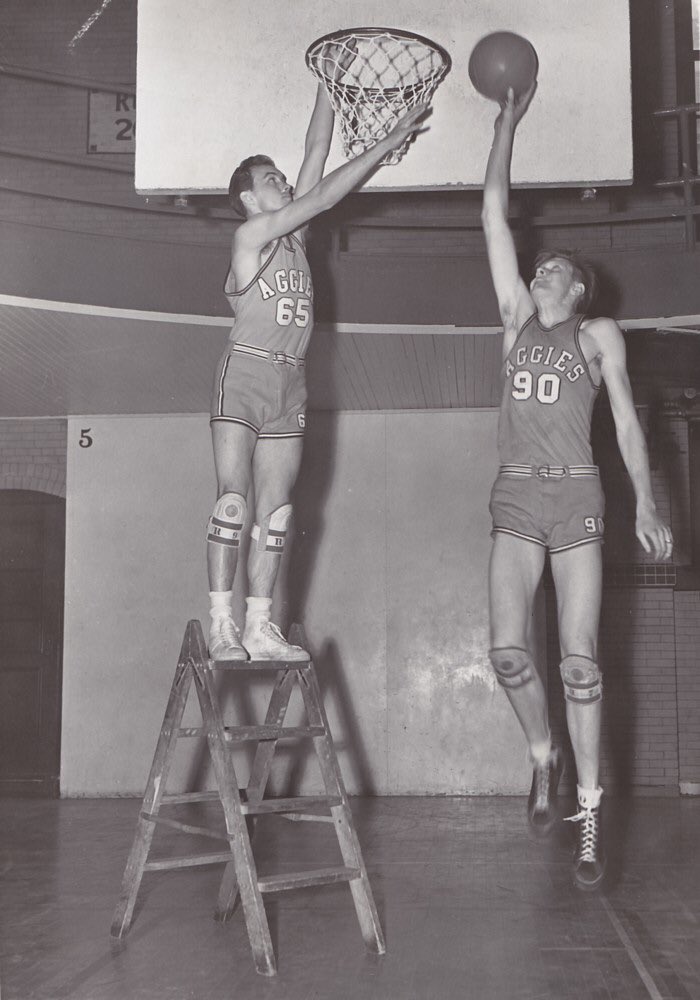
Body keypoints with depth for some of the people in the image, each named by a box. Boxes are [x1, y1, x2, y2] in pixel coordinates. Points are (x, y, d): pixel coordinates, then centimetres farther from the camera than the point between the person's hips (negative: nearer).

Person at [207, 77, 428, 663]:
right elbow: (329, 193, -7)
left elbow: (317, 154, 12)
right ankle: (222, 626, -7)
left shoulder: (294, 234, 15)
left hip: (291, 384, 7)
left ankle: (259, 628, 4)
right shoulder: (252, 232, -3)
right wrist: (391, 141, -7)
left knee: (276, 513, 2)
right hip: (245, 373, -6)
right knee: (233, 503, -9)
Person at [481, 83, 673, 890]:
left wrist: (646, 504, -5)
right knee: (507, 650, -9)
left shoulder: (599, 335, 10)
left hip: (577, 496, -2)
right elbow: (494, 215, 15)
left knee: (579, 661, -6)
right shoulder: (518, 321, 15)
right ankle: (543, 756, 19)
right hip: (515, 496, 2)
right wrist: (508, 120, 17)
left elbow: (626, 421, 5)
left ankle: (589, 819, 1)